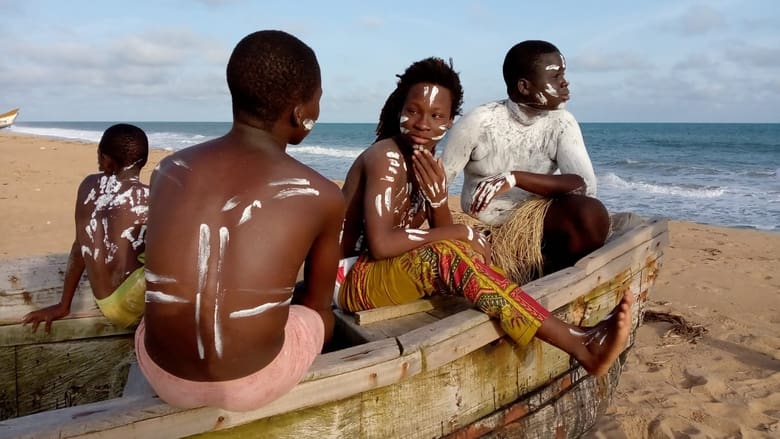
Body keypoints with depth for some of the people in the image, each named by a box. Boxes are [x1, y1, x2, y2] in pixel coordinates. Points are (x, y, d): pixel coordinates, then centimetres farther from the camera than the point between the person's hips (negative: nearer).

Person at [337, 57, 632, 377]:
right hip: (353, 280, -9)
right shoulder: (386, 158, -17)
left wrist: (438, 198, -19)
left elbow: (443, 233, 2)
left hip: (391, 272, 9)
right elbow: (381, 244, -28)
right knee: (449, 254, -29)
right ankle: (581, 344, -29)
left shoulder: (424, 162, 8)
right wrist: (462, 234, -21)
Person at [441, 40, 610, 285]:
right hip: (485, 231, -2)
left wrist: (515, 178, -33)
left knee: (592, 213, -26)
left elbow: (586, 186, -22)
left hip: (538, 222, 2)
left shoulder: (561, 124, -8)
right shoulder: (478, 123, -16)